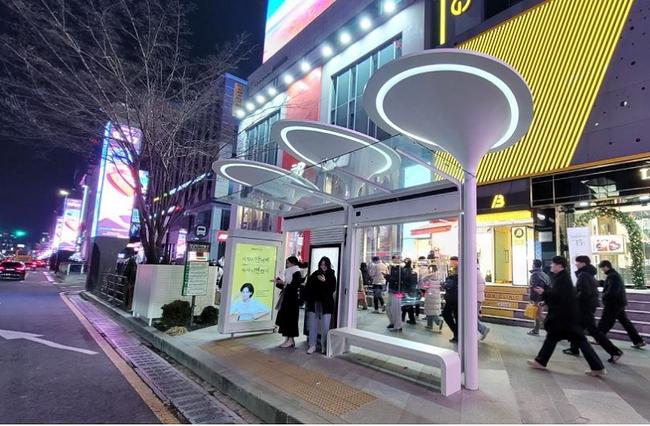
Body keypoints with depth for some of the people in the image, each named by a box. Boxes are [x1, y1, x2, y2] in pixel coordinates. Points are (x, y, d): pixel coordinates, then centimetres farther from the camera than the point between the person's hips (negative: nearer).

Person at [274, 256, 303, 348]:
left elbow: (295, 286, -21)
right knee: (284, 319, 9)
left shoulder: (296, 273, -10)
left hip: (292, 299, -9)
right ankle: (287, 339, 16)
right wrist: (279, 283, 5)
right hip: (286, 299, 9)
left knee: (290, 319, -4)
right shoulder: (289, 273, 14)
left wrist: (283, 282, -20)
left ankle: (291, 340, 3)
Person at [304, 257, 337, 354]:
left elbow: (333, 289, -9)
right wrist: (306, 300, 3)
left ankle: (324, 346, 14)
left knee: (325, 327, 0)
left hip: (326, 304, -2)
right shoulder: (314, 274, 3)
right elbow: (307, 288, 6)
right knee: (313, 325, 7)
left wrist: (325, 281, -22)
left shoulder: (331, 276, -1)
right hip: (313, 303, 2)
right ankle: (312, 345, 17)